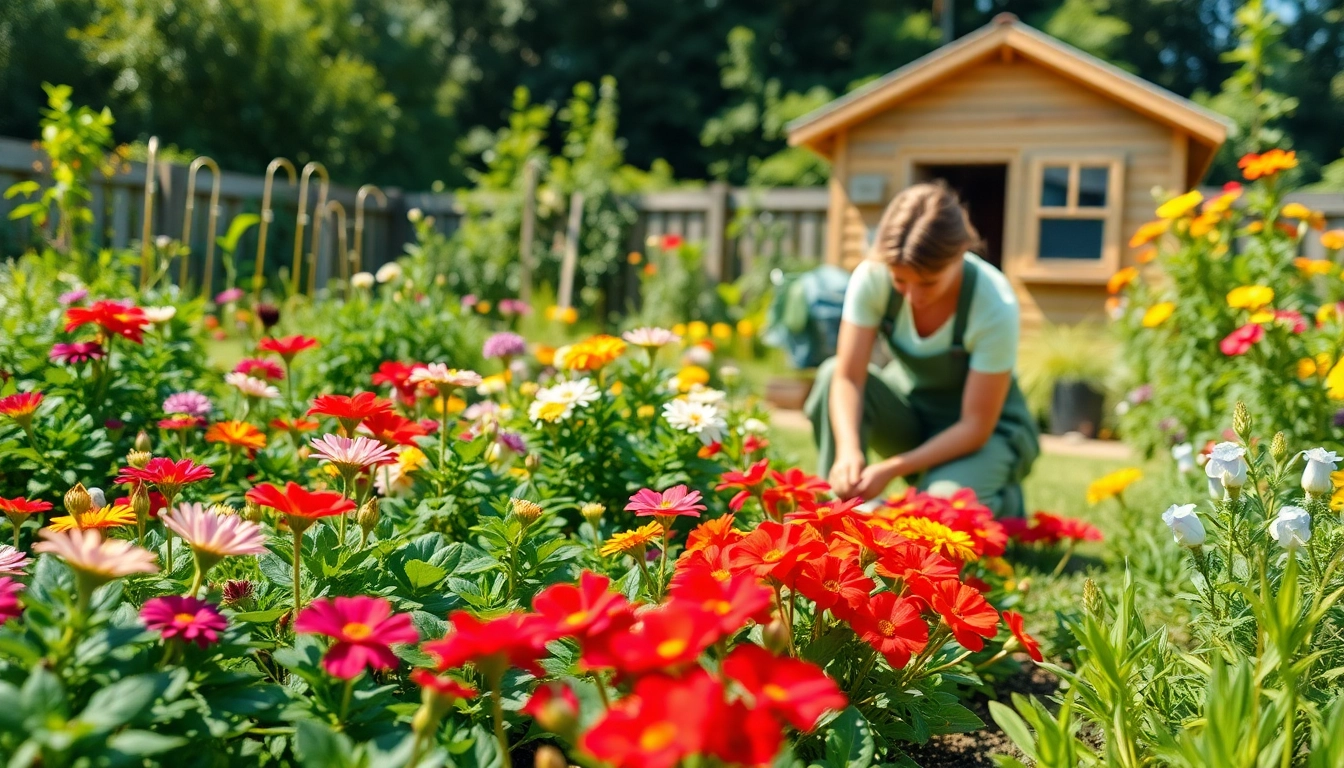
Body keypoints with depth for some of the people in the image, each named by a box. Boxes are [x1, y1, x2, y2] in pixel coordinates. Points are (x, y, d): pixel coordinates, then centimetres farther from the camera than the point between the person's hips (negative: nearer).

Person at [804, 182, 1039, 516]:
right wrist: (848, 450, -42)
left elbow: (976, 426, -24)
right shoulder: (872, 277, -22)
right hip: (910, 410, 3)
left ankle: (1005, 505, 3)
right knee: (832, 373, -26)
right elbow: (848, 377, -23)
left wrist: (893, 468, -33)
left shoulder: (995, 306, -29)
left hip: (988, 432, -3)